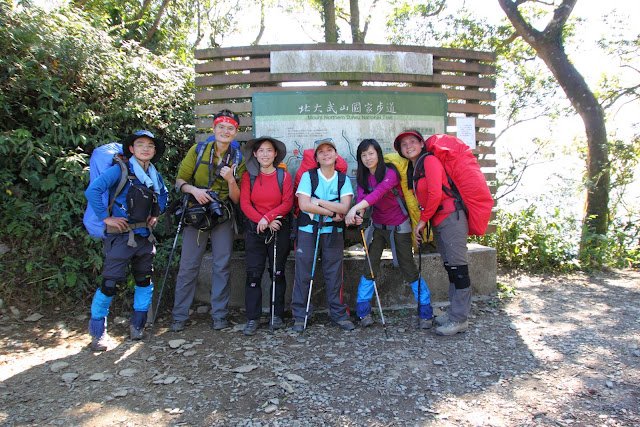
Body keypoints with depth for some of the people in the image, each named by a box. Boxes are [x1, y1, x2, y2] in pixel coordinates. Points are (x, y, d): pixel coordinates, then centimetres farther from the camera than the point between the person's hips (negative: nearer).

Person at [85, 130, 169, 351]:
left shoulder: (155, 175, 11)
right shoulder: (120, 170, -9)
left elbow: (164, 194, 30)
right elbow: (92, 190, -19)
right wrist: (106, 217, -17)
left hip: (144, 235, 7)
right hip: (121, 235, -6)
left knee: (145, 280, 11)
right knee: (111, 283, -5)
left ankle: (137, 324, 27)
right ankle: (97, 330, 14)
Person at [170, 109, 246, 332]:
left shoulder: (237, 159, 4)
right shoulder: (197, 151, 1)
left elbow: (237, 199, 0)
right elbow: (180, 180, 2)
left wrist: (230, 180, -18)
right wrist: (193, 189, -18)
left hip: (223, 218, 1)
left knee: (222, 266, 3)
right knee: (188, 266, 1)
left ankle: (219, 314, 16)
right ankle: (179, 315, 14)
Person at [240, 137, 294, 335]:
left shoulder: (284, 175, 2)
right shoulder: (249, 176, 4)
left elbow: (287, 203, -6)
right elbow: (244, 203, -3)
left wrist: (268, 217, -18)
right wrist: (263, 221, -14)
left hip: (279, 229, 0)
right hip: (254, 229, 1)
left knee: (277, 272, 7)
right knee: (253, 273, -2)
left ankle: (276, 314, 20)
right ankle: (253, 318, 7)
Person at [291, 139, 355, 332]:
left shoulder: (343, 179, 6)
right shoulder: (308, 176, 1)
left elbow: (344, 207, -7)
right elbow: (304, 205, -12)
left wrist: (319, 202, -11)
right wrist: (332, 212, -10)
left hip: (333, 232, 1)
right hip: (307, 230, -1)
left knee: (334, 273, 5)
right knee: (303, 272, 1)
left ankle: (339, 314, 18)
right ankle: (300, 315, 13)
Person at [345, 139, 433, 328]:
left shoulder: (390, 172, -18)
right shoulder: (363, 177, 0)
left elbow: (379, 192, -36)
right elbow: (362, 197, -16)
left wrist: (355, 208, -51)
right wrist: (358, 214, -39)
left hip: (399, 226, -4)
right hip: (377, 226, 5)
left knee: (408, 268, 0)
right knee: (370, 267, -2)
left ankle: (425, 312, 14)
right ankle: (363, 312, 9)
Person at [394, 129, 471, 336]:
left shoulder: (430, 160, -8)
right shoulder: (412, 169, 18)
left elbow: (435, 194, -16)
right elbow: (416, 200, 19)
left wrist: (422, 220, -9)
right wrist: (420, 225, 10)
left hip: (451, 218, -9)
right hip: (437, 222, 9)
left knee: (457, 268, -5)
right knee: (450, 268, 13)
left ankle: (459, 319, 0)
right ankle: (454, 311, 20)